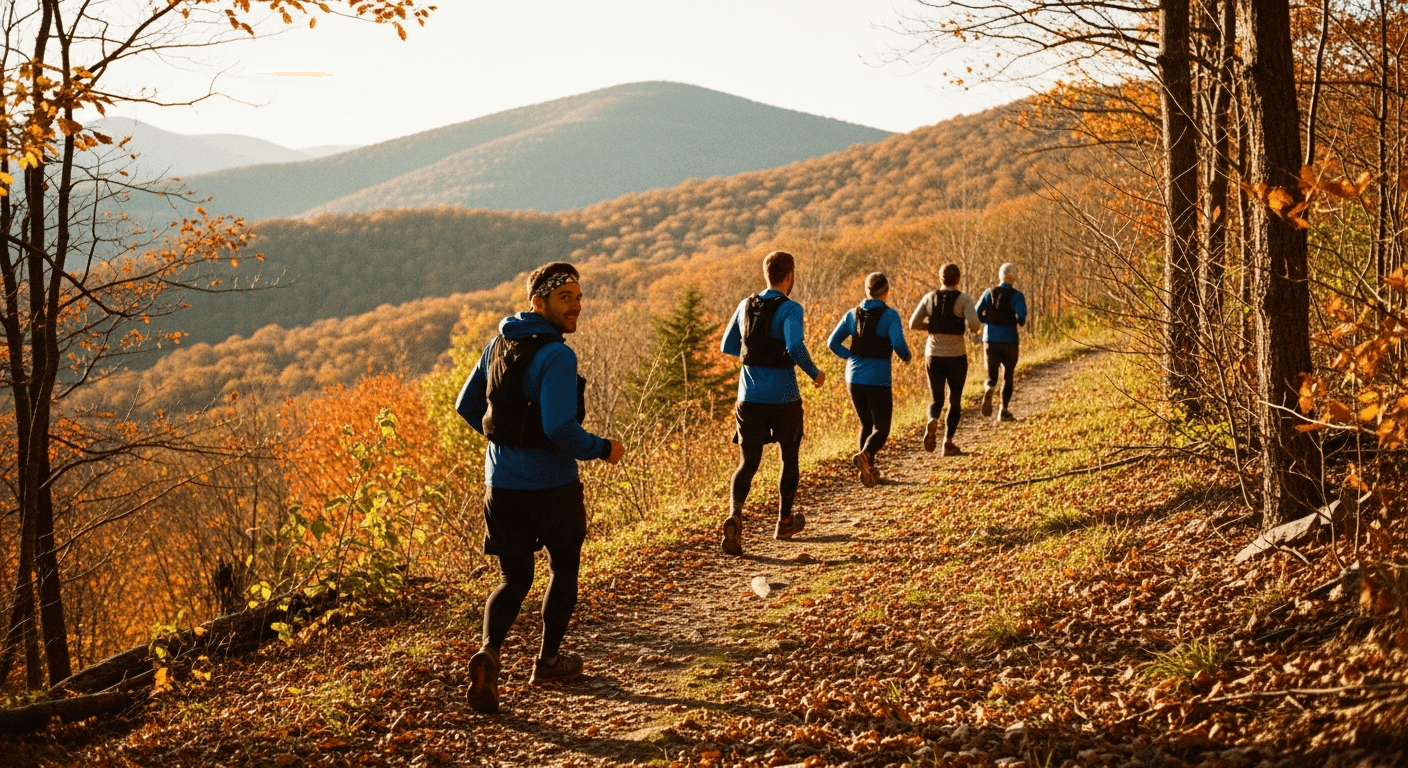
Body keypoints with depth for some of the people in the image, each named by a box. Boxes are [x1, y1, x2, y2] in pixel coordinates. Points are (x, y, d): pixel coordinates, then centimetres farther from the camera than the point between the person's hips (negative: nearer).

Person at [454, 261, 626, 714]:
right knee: (564, 567, 19)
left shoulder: (499, 342, 6)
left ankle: (489, 652, -12)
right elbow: (560, 428, -27)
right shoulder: (557, 356, -18)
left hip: (501, 484, 6)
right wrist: (603, 450, -10)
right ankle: (549, 660, 29)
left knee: (515, 579, 13)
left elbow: (467, 406, 14)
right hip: (550, 485, -6)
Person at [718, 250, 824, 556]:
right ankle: (784, 522, 29)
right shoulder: (789, 309, -12)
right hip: (783, 398, -4)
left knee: (748, 462, 5)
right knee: (790, 458, 18)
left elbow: (727, 346, 13)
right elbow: (795, 347, -26)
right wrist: (814, 373, -9)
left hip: (749, 398, 4)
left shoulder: (746, 306, 5)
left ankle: (735, 513, -22)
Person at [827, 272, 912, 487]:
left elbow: (833, 342, 3)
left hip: (854, 378, 5)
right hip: (878, 380, -5)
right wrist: (906, 357, 1)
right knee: (881, 429, 4)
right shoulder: (889, 316, -9)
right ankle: (864, 455, -25)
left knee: (867, 424, 20)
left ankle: (869, 469, 16)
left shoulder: (852, 314, 4)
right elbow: (898, 343, -20)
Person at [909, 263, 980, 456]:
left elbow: (913, 324, 1)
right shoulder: (964, 299, -7)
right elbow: (973, 324, -20)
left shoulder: (930, 298, 2)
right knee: (955, 400, 15)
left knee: (936, 399, 12)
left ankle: (932, 422, -21)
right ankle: (948, 443, 10)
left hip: (933, 355, 2)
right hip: (956, 356, -2)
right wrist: (974, 327, 4)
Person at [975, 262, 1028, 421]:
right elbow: (1021, 317, -19)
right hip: (1009, 341, -2)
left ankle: (988, 389, -28)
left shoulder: (988, 293, 2)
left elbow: (976, 316, -3)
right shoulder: (1016, 296, -6)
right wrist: (1021, 322, 4)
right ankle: (1004, 411, 14)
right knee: (1008, 376, 15)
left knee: (992, 376, 8)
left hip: (990, 341, 2)